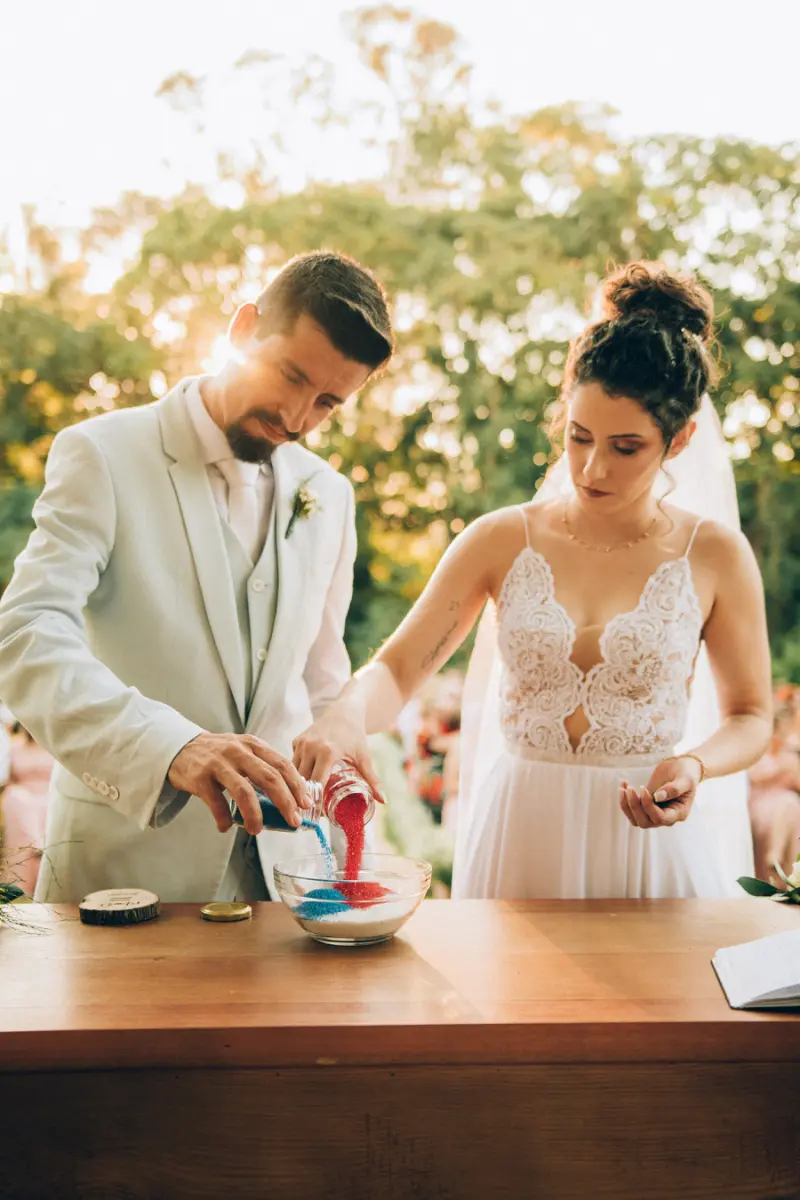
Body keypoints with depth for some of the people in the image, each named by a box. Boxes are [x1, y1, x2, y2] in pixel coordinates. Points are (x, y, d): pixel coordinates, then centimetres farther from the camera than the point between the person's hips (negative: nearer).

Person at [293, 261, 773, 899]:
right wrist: (345, 718, -25)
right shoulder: (503, 541, -3)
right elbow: (397, 667, -5)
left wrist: (696, 764, -14)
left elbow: (751, 714, 6)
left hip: (646, 836, -1)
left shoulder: (715, 555, -4)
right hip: (518, 838, 1)